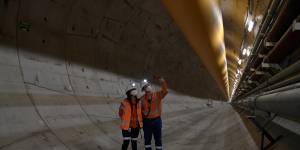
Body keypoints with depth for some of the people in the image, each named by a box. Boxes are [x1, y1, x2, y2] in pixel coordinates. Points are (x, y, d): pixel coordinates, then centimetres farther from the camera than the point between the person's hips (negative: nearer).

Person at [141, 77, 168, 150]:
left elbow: (165, 91, -27)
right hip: (146, 121, 2)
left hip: (156, 120, -1)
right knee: (147, 139, 13)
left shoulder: (157, 94, -8)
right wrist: (143, 111, -5)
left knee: (158, 139, 9)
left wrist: (163, 83, -42)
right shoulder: (142, 98, -2)